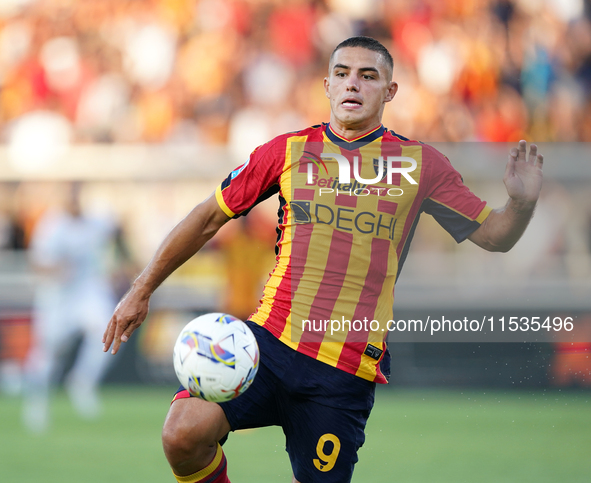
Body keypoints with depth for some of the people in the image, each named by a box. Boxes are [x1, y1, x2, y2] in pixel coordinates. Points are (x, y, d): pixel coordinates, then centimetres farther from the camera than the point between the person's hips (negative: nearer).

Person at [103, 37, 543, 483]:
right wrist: (141, 292, 17)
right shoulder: (288, 151, 10)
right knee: (184, 432, -23)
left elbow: (494, 236, 11)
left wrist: (522, 202, -12)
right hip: (270, 341, 0)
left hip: (346, 372, 0)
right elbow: (209, 218, 18)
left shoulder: (419, 164, 9)